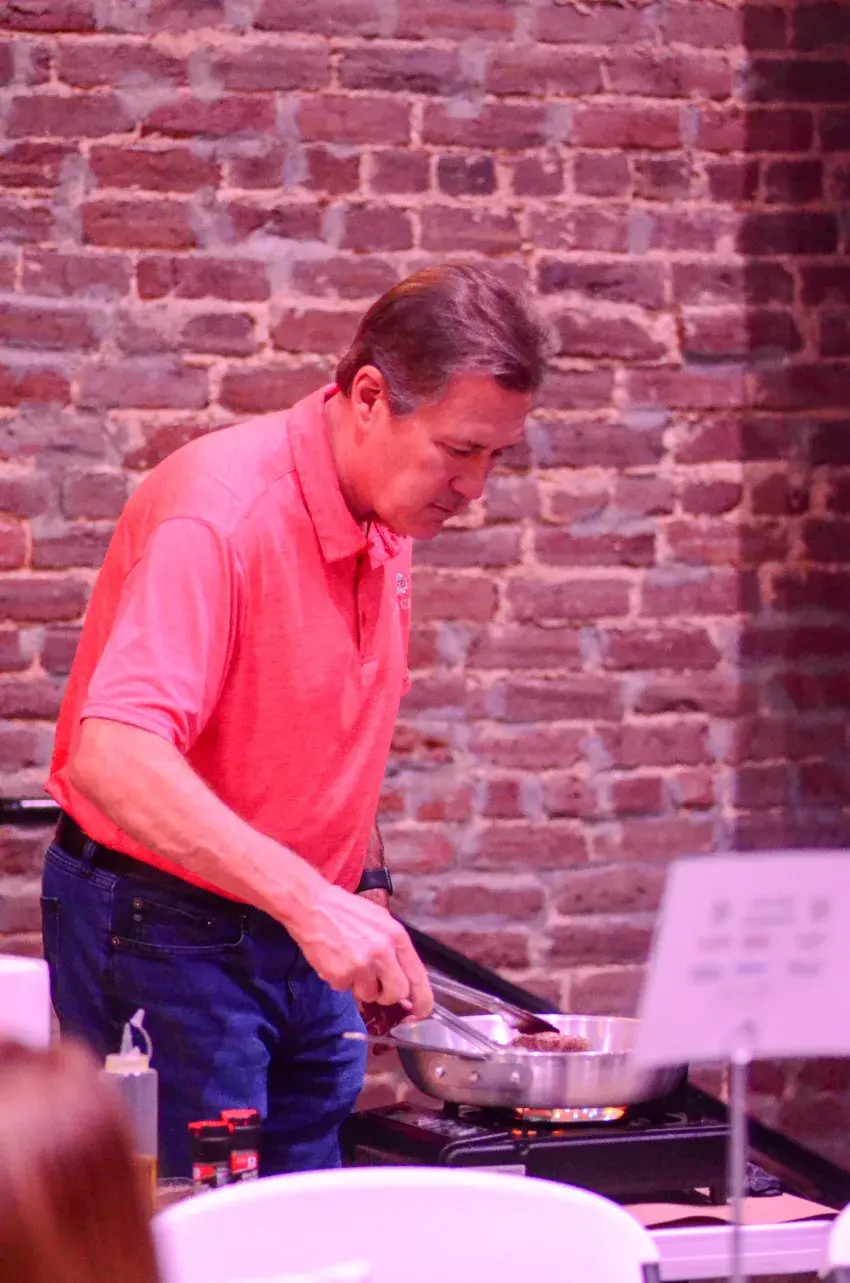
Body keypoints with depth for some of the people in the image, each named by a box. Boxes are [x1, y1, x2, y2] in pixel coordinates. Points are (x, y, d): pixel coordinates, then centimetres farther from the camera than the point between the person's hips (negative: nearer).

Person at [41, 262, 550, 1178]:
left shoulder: (390, 518, 5)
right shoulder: (219, 511, -23)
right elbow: (113, 759, -34)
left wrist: (363, 899, 13)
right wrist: (308, 900, -40)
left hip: (307, 931, 8)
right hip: (163, 929, -8)